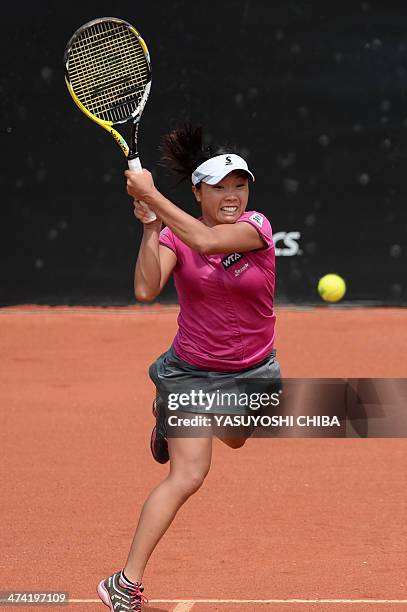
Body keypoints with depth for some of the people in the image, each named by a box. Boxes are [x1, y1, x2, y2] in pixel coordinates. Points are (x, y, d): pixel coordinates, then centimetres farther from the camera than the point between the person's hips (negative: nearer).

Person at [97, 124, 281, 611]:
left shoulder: (256, 226, -16)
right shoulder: (173, 236, -14)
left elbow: (208, 241, -37)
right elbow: (146, 290, -30)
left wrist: (151, 195, -39)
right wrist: (150, 227, -35)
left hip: (251, 370, 3)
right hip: (191, 370, -3)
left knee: (234, 439, 31)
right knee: (187, 475, -16)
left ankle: (167, 415, 63)